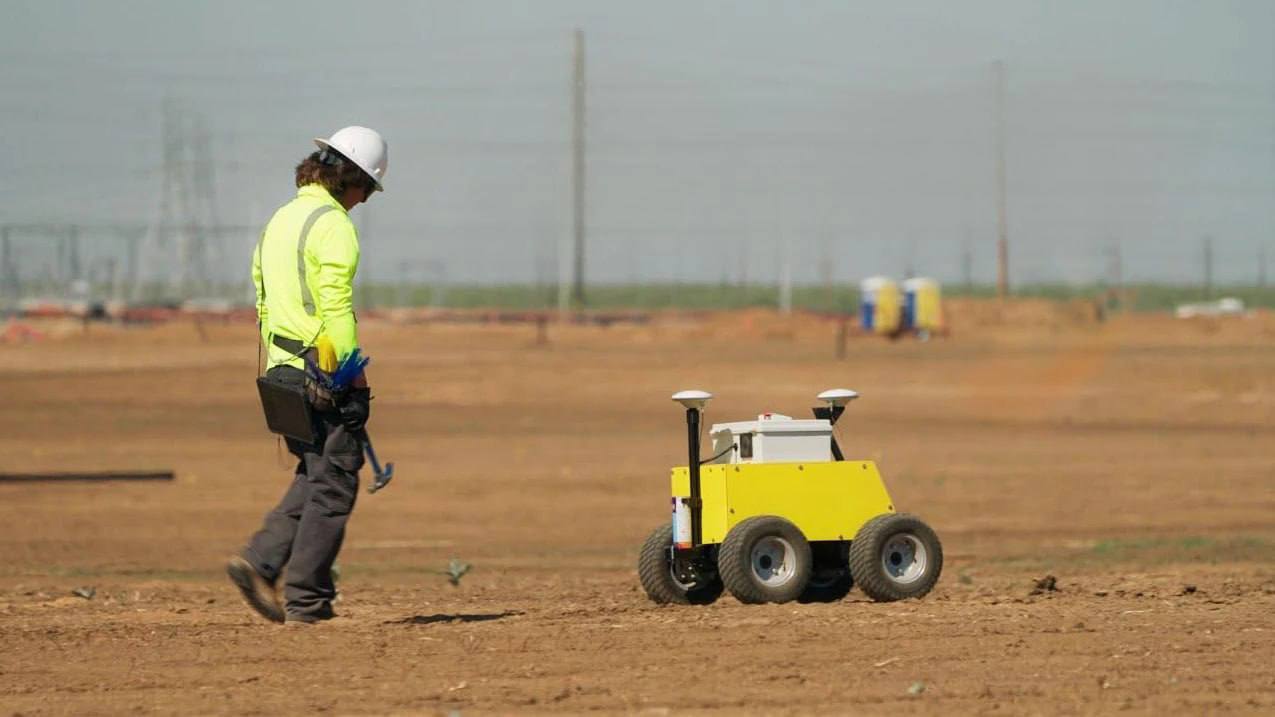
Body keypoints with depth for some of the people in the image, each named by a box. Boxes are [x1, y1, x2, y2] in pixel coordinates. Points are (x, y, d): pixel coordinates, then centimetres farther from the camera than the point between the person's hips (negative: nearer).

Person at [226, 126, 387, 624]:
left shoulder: (278, 222, 15)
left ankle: (260, 561, 4)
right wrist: (354, 379, -15)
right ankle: (307, 601, -2)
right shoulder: (333, 227, -13)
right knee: (332, 488, -2)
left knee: (313, 480, 18)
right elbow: (336, 310, -19)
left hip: (283, 373, 8)